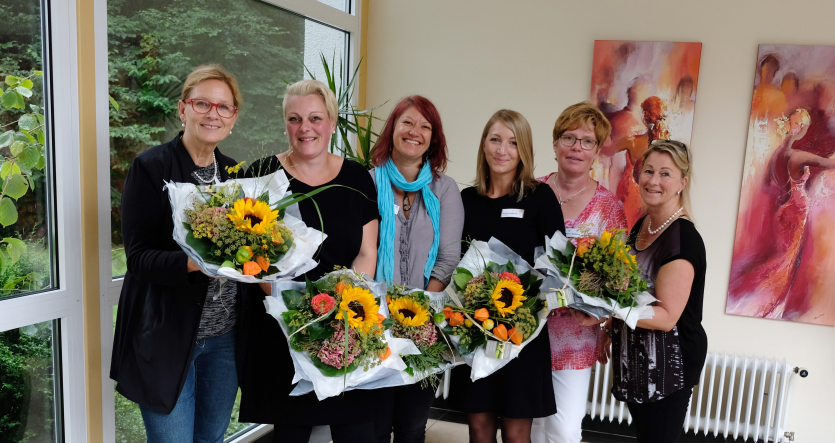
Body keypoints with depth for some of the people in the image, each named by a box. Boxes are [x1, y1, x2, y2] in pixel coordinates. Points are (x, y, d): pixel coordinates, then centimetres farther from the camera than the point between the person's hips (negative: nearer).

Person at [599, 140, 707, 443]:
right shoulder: (641, 225, 6)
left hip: (669, 362, -8)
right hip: (635, 357, 8)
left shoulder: (683, 238, -20)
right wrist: (610, 330, 12)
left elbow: (667, 316, -23)